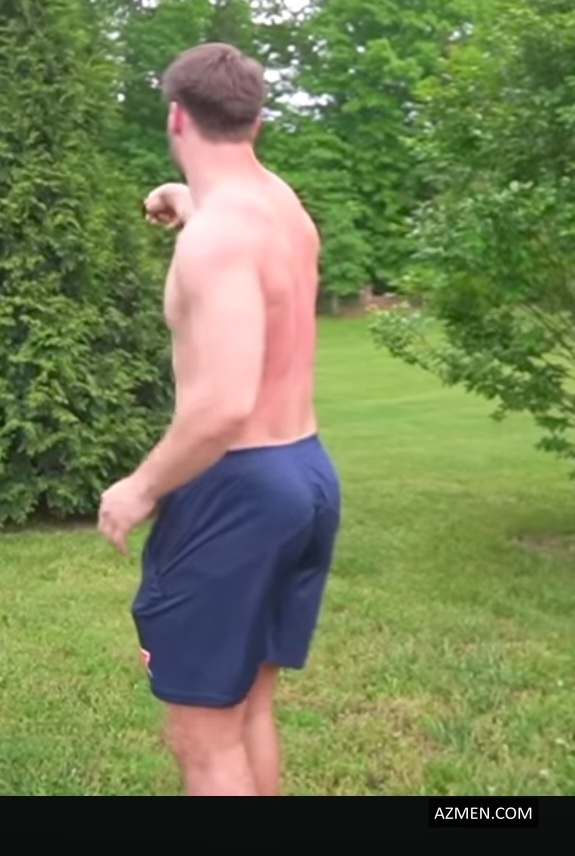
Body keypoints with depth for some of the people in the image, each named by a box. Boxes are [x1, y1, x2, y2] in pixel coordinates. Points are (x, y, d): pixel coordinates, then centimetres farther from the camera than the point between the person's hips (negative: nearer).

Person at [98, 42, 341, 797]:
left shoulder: (217, 233, -20)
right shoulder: (285, 204, 8)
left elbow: (224, 404, -29)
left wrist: (142, 489, -16)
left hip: (238, 486, -9)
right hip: (306, 472, 9)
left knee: (203, 735, 4)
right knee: (248, 705, 22)